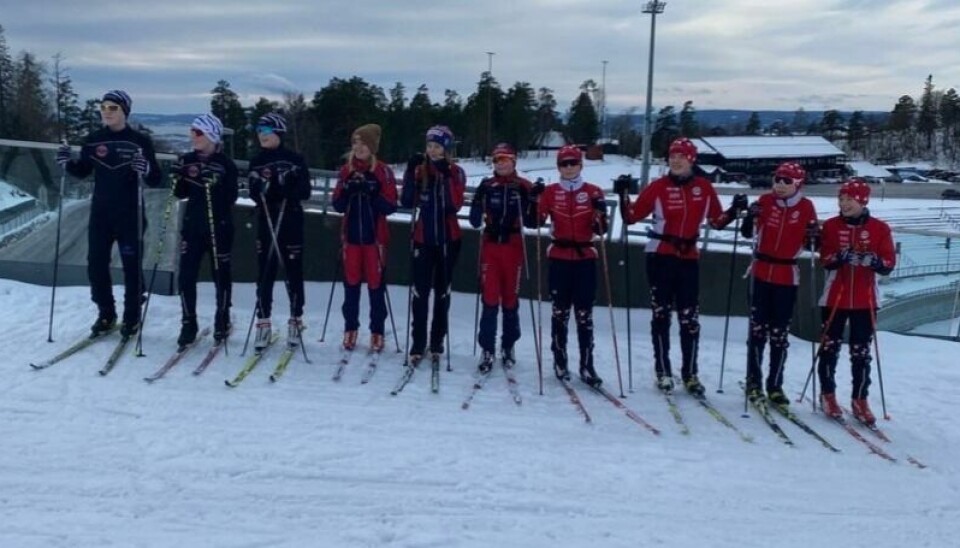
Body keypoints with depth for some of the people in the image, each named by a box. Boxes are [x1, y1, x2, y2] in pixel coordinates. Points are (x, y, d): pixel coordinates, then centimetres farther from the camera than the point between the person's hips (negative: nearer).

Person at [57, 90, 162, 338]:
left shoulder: (140, 141, -6)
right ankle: (106, 314, 23)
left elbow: (155, 180, -7)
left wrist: (145, 170, -28)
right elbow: (83, 171, 14)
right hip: (100, 213, 4)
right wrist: (67, 163, -6)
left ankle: (131, 317, 18)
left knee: (132, 266, 4)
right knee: (96, 264, 7)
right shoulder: (93, 140, 4)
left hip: (130, 215, -4)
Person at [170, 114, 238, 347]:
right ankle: (188, 324, 9)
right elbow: (181, 194, 10)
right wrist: (178, 178, -8)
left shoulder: (225, 164, -7)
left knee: (221, 275, 7)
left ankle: (222, 321, 22)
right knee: (186, 276, -1)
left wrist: (215, 184, -29)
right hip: (192, 225, 4)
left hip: (219, 225, -4)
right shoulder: (188, 160, 7)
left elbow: (231, 197, -14)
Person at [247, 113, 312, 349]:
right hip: (266, 223, 2)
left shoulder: (295, 159, -1)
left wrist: (284, 189, -21)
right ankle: (263, 324, 8)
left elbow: (305, 191, -5)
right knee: (265, 274, 1)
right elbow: (254, 194, 1)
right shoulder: (256, 162, 9)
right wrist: (263, 186, -21)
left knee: (294, 273, 5)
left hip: (291, 223, -2)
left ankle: (296, 321, 18)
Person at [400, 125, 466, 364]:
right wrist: (411, 172, -16)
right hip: (423, 238, 1)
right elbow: (406, 202, -7)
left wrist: (446, 176, -23)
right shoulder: (419, 169, 3)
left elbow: (455, 205, -15)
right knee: (420, 292, -3)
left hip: (448, 238, -1)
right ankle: (418, 344, 1)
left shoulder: (456, 172, -2)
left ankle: (437, 342, 16)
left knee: (442, 292, 8)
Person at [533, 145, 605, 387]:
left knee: (584, 313, 0)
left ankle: (587, 365, 3)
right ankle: (560, 361, 16)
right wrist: (535, 200, -15)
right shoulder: (550, 192, 5)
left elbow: (601, 230, 1)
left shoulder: (593, 192, 3)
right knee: (560, 311, 6)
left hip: (585, 258, 0)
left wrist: (600, 212, -17)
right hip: (559, 258, 1)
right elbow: (536, 221, -1)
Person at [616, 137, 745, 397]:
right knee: (661, 314, 4)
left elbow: (717, 221, 10)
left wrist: (735, 211, -6)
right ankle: (663, 372, 12)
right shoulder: (658, 187, -4)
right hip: (661, 256, -2)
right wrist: (623, 197, -18)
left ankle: (690, 374, 14)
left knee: (690, 317, 5)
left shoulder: (704, 187, 3)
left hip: (689, 257, 2)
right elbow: (631, 217, -3)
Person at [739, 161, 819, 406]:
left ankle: (775, 386, 15)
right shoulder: (766, 200, -2)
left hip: (787, 275, 0)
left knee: (780, 333, 6)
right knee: (757, 329, 3)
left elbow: (809, 244, 4)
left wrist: (812, 237, -18)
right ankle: (753, 383, 13)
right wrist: (749, 216, -15)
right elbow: (748, 233, 3)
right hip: (761, 272, 0)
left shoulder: (806, 207, -2)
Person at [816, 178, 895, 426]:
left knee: (861, 353, 4)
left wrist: (872, 260, -23)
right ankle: (827, 395, 18)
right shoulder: (831, 225, 0)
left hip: (865, 299, 0)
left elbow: (889, 263, -3)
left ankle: (859, 400, 12)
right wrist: (840, 257, -25)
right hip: (835, 297, 0)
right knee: (830, 347, 5)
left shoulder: (880, 228, 0)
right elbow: (824, 259, -5)